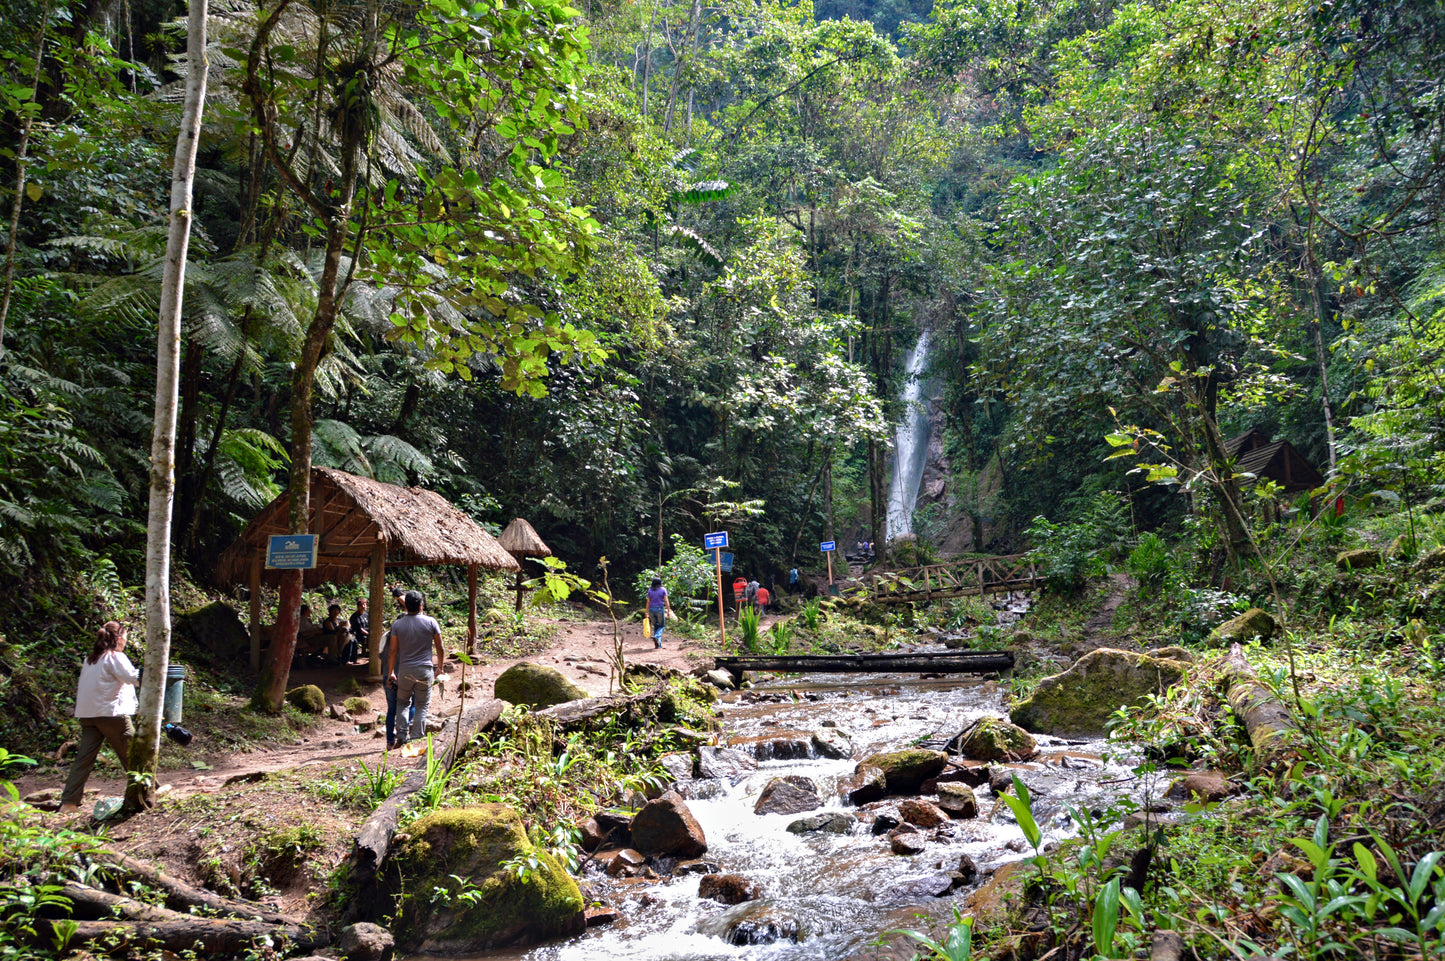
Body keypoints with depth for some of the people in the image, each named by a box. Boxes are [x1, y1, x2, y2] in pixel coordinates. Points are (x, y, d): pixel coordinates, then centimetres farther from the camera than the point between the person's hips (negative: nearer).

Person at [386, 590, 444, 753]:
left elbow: (393, 650, 1)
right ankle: (416, 738, 2)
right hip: (425, 670, -1)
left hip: (405, 671, 1)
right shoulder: (431, 622, -3)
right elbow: (439, 648, 2)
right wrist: (439, 666, 17)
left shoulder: (397, 624, -1)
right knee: (422, 706, 7)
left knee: (402, 702, 18)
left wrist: (391, 672, 10)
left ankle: (402, 734, 7)